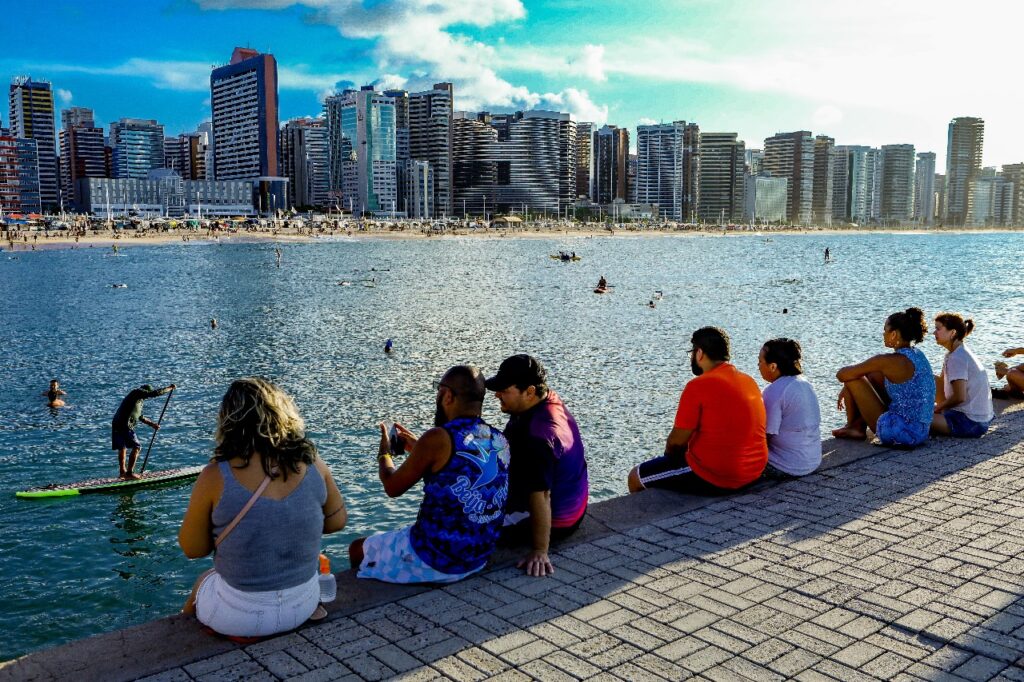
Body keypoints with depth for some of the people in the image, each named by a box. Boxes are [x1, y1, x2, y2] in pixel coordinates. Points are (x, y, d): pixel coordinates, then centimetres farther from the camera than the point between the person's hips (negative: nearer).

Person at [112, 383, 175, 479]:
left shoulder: (138, 399, 25)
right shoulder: (137, 392, -3)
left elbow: (139, 417, 32)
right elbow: (156, 393, -11)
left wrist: (152, 424, 29)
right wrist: (170, 388, 0)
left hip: (116, 424, 10)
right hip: (125, 425, -10)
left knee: (122, 448, 20)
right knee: (136, 447, -3)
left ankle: (122, 472, 31)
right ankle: (129, 473, -3)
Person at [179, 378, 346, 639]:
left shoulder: (215, 477, -19)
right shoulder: (312, 465, -10)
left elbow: (192, 549, -8)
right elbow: (337, 521, 4)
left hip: (241, 617, -3)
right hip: (304, 606, 4)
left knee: (203, 582, 32)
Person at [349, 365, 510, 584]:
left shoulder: (439, 439, -21)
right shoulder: (500, 441, -2)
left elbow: (393, 487, -6)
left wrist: (384, 453, 14)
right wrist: (418, 449, 22)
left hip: (434, 561, -7)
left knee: (357, 550, 19)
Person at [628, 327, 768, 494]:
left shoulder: (698, 386, -17)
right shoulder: (750, 382, 6)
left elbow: (677, 441, -15)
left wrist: (670, 455, 8)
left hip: (712, 478, -8)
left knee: (635, 477, 9)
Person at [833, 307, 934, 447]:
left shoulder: (892, 361, -19)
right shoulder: (917, 354, 7)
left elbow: (841, 375, -13)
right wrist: (849, 388, 21)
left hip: (903, 433, -9)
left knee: (852, 378, -1)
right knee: (871, 375, 18)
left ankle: (851, 426, 22)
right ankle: (859, 426, 24)